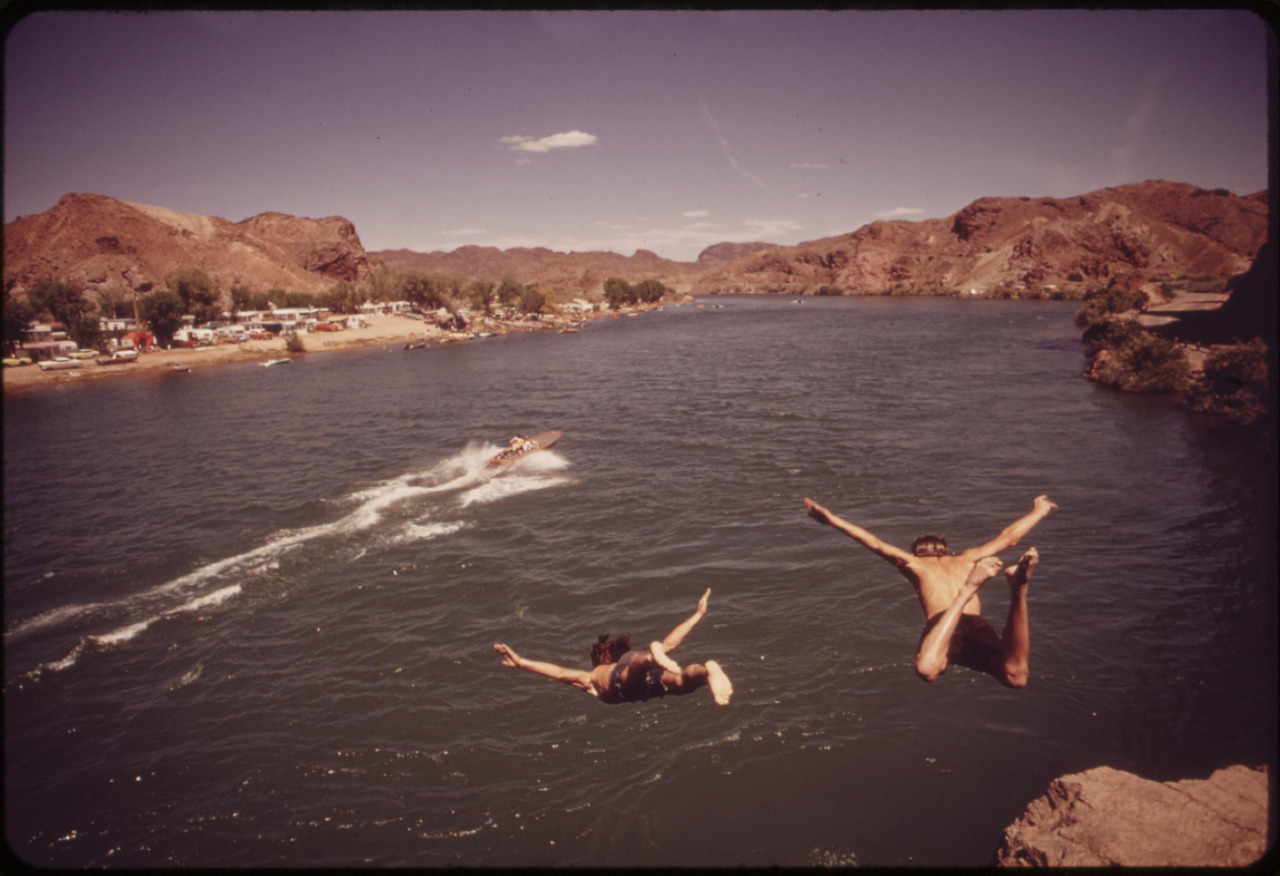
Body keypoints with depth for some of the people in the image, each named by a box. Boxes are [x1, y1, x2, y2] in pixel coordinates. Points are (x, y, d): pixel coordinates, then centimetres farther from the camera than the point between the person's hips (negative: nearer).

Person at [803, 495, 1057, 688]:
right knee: (1015, 677, -20)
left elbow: (877, 544, 18)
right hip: (978, 626, 3)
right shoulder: (967, 559, 36)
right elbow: (1007, 537, 47)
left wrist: (834, 520, 22)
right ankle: (1018, 590, -33)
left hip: (940, 622, -3)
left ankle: (967, 589, -39)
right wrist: (1039, 512, 63)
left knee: (927, 669, -32)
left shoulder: (914, 563, 30)